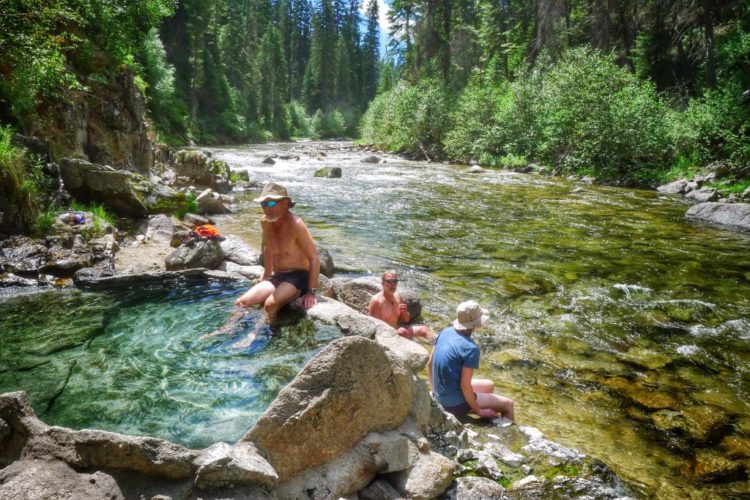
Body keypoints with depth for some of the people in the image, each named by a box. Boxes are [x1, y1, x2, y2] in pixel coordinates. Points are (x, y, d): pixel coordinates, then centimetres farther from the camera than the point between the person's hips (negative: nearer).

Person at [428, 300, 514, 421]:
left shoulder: (445, 332, -2)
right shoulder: (471, 348, -25)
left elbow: (430, 363, 7)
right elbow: (465, 386, -23)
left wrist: (435, 390, 19)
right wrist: (478, 411, -9)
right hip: (456, 403, -8)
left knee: (489, 385, 27)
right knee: (508, 405, 6)